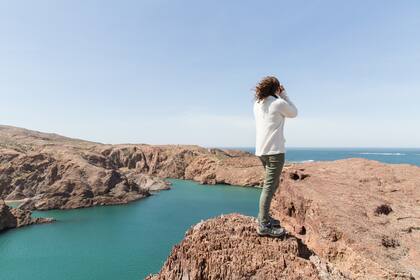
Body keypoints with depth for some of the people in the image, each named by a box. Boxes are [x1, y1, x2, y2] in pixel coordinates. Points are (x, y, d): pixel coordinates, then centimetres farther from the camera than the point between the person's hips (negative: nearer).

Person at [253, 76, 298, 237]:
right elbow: (294, 113, 9)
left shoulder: (257, 104, 12)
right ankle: (264, 226, -7)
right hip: (274, 150, -8)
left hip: (261, 150, 8)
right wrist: (284, 95, 9)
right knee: (269, 186, -9)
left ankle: (263, 217, 25)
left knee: (273, 183, 19)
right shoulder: (279, 103, -8)